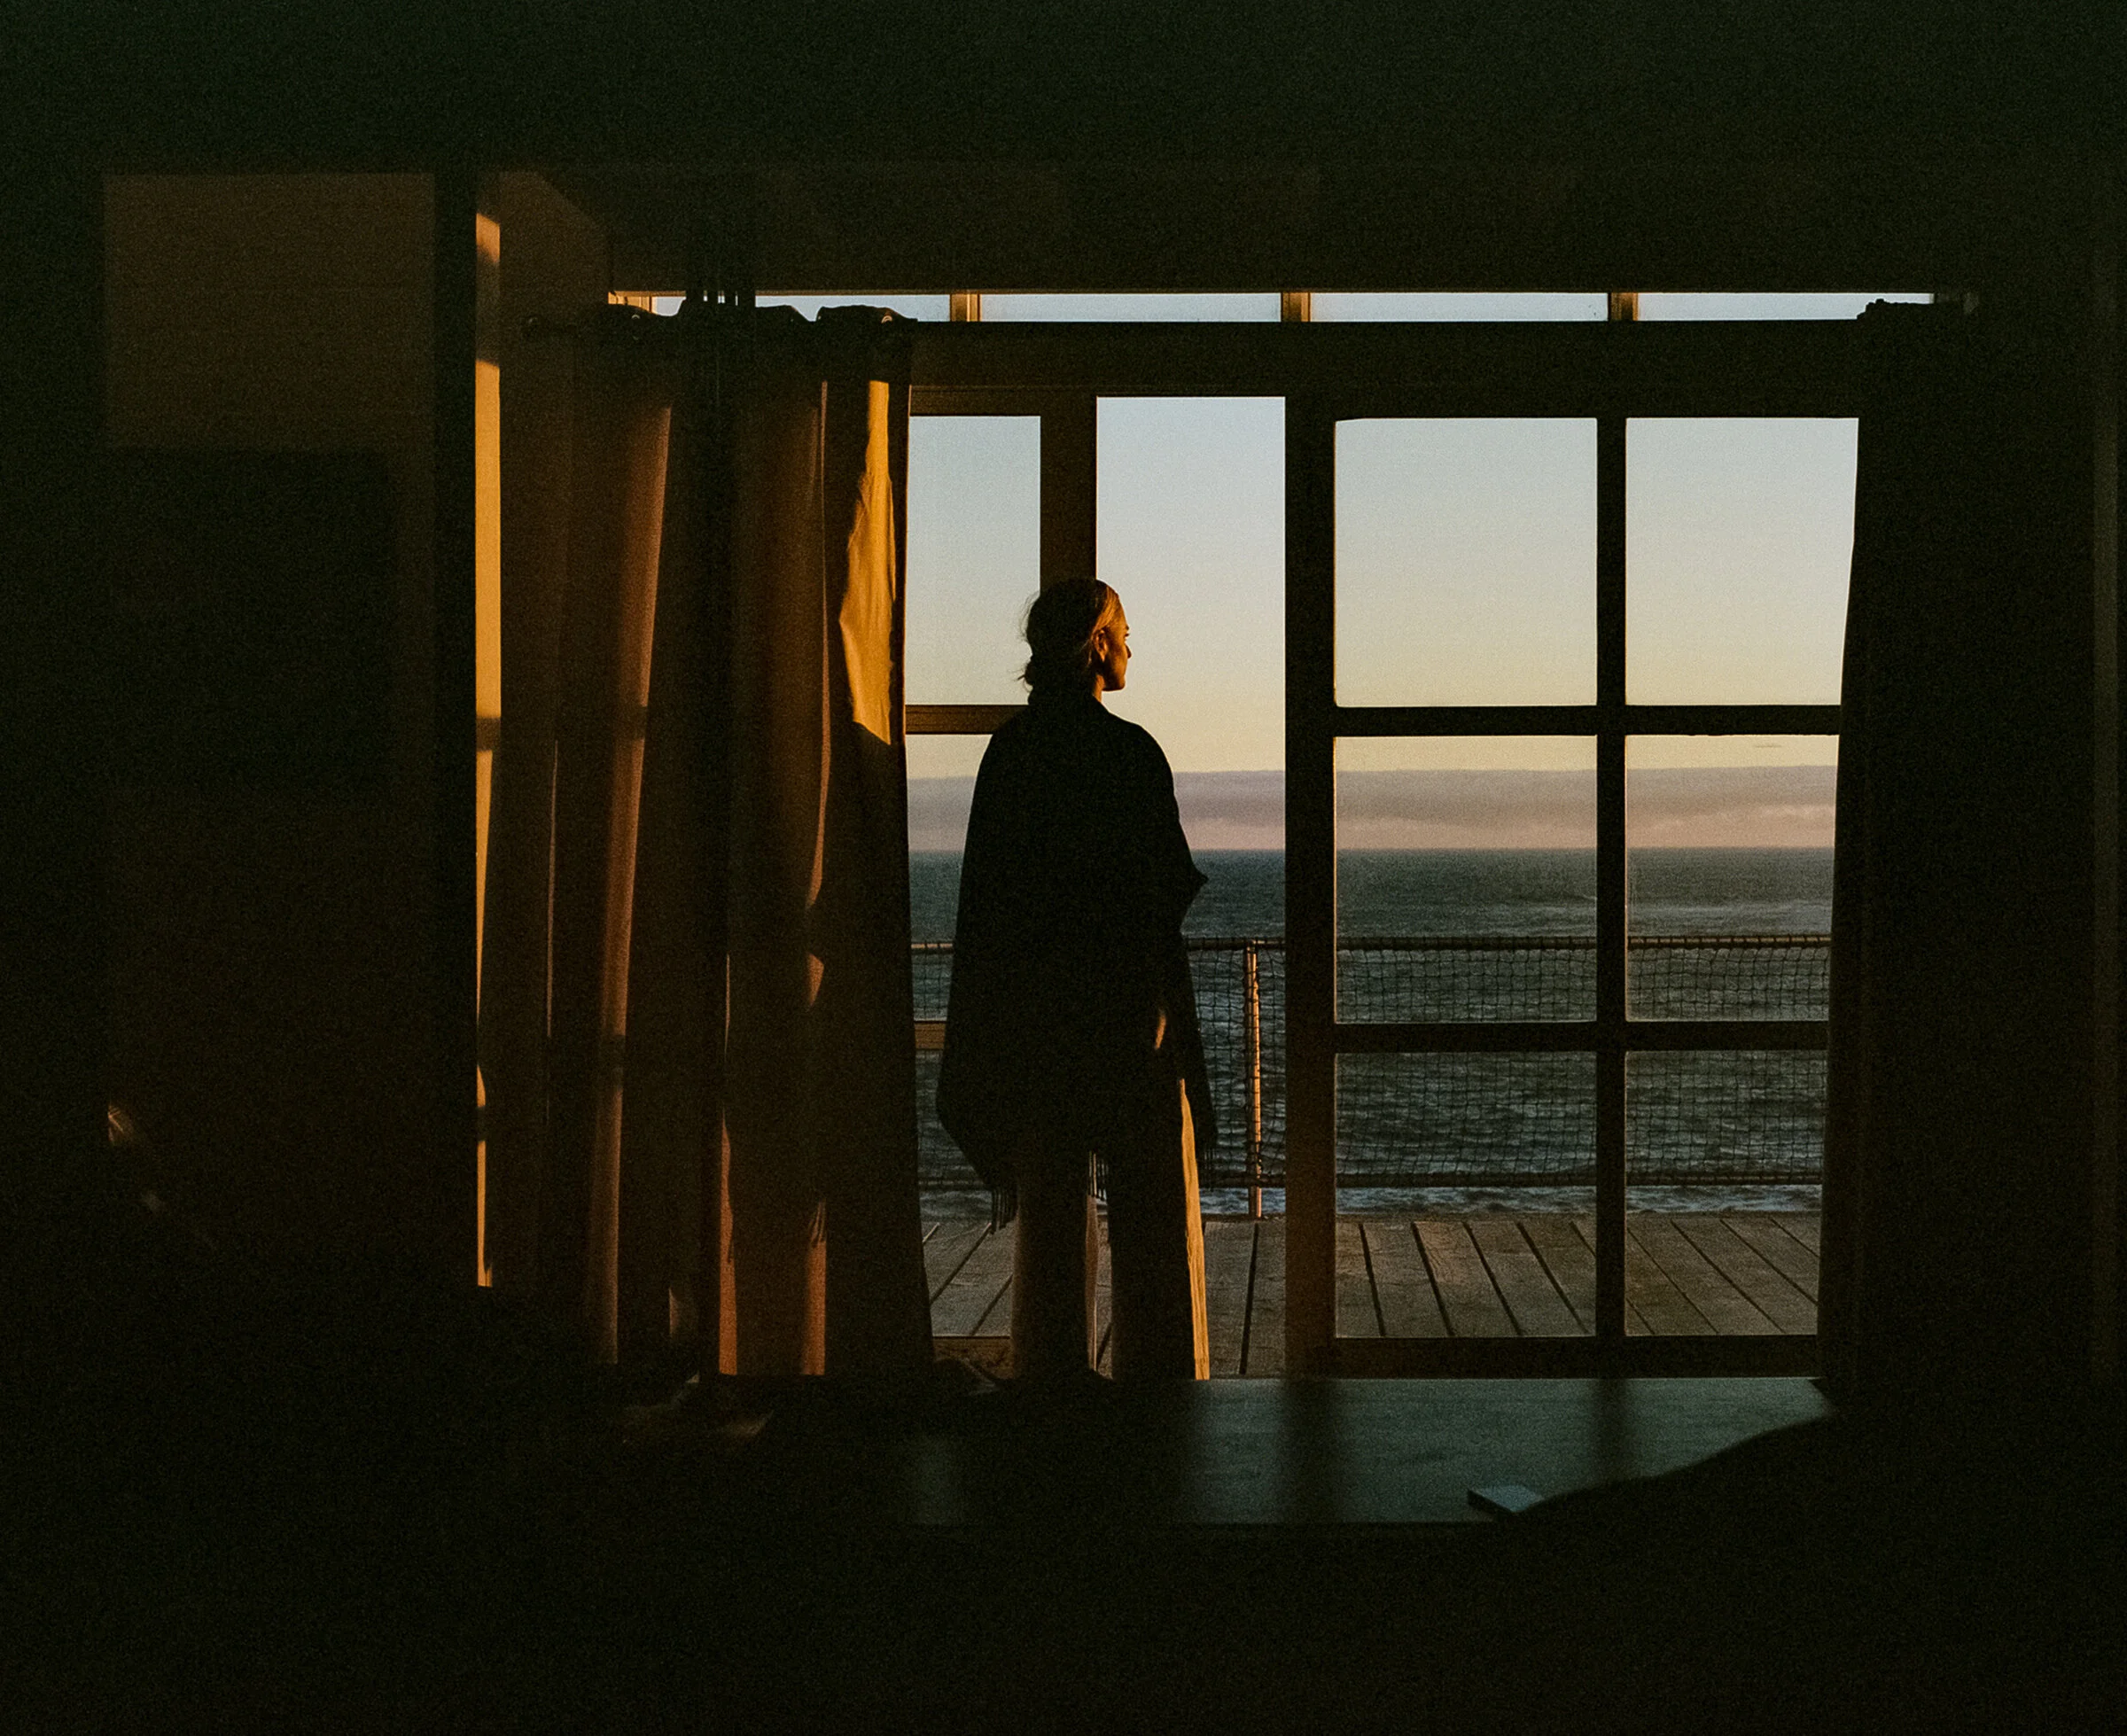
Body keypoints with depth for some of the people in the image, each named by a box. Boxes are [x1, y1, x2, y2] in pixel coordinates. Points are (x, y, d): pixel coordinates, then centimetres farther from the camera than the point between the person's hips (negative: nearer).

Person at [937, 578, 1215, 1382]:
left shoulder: (1007, 751, 4)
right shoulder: (1130, 751, -12)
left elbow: (984, 893, 6)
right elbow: (1162, 893, -13)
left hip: (1029, 1011, 5)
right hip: (1125, 1012, -5)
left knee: (1049, 1218, 10)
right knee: (1153, 1219, 4)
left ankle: (1048, 1376, 14)